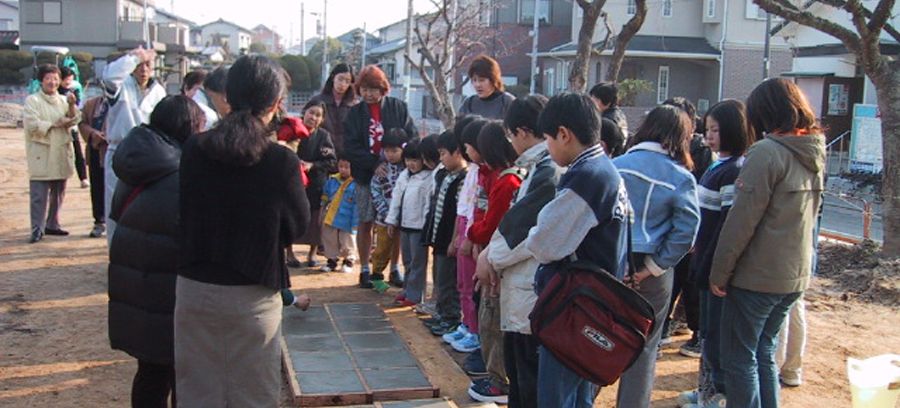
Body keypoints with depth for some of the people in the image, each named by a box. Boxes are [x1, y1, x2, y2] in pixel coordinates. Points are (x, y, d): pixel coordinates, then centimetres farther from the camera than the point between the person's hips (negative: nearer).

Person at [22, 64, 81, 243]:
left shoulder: (63, 100, 13)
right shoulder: (32, 100, -2)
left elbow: (74, 120, 2)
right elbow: (32, 126, -12)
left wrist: (72, 105, -14)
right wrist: (56, 123, -11)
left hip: (61, 154, 5)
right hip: (41, 156, -5)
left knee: (58, 193, 12)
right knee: (39, 195, -8)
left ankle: (52, 224, 24)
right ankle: (37, 229, -6)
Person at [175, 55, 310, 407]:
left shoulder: (194, 150, -6)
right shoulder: (282, 162, -16)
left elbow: (185, 214, 8)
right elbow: (298, 225, -3)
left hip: (194, 288, 3)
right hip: (252, 295, -3)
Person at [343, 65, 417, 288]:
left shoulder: (398, 108, 3)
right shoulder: (355, 113, 5)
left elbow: (412, 138, 1)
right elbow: (350, 148, -4)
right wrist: (374, 164, -16)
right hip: (366, 176, 1)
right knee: (365, 223, 5)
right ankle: (364, 269, 16)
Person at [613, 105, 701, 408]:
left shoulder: (615, 166, -3)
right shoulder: (681, 177, -7)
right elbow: (686, 229, -14)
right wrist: (656, 266, -9)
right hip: (648, 271, -2)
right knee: (644, 347, 13)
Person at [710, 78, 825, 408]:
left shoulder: (766, 152, -17)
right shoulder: (815, 153, 8)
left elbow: (742, 220, -19)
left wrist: (719, 272, -11)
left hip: (756, 275, -8)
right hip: (796, 274, 8)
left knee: (739, 359, 3)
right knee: (763, 353, 19)